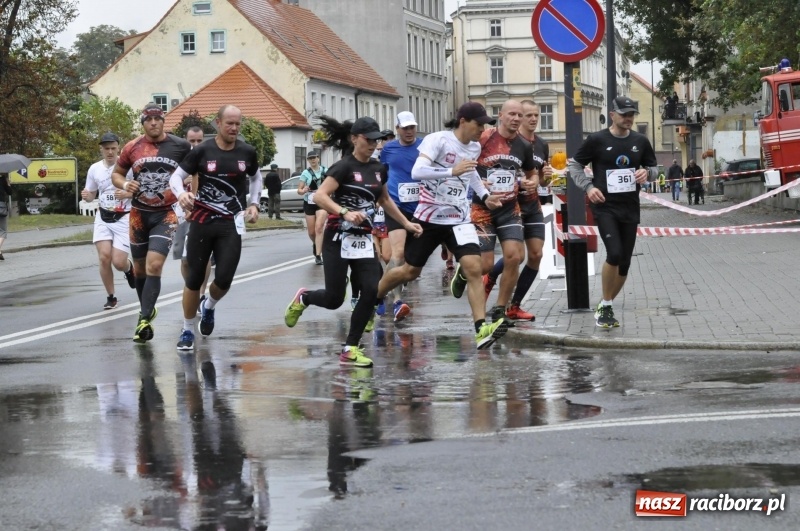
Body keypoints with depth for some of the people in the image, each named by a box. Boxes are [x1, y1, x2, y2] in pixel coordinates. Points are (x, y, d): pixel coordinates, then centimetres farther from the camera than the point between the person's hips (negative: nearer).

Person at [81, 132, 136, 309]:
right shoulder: (94, 169, 3)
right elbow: (91, 194, 15)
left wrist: (128, 194, -24)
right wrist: (87, 196, -8)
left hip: (124, 218, -3)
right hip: (103, 218, 3)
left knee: (118, 262, -10)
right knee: (104, 257, -12)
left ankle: (129, 268, 30)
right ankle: (111, 297, 7)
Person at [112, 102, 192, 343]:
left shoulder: (180, 147, -5)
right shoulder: (132, 148, -1)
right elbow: (116, 173, 12)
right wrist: (125, 184, -9)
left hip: (166, 214, -3)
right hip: (139, 213, 3)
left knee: (154, 265, -18)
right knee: (140, 268, 13)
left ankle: (144, 319, -19)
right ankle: (148, 309, 35)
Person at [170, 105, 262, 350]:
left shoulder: (247, 152, 1)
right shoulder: (202, 151, -6)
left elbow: (256, 177, 21)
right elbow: (176, 177, -3)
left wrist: (254, 204, 9)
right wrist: (181, 194, -24)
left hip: (231, 224, 1)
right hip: (202, 220, -1)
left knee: (224, 279, -8)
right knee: (194, 279, 2)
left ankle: (209, 307, 27)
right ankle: (187, 331, 18)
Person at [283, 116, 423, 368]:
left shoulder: (379, 169, 9)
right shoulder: (344, 167, -11)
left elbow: (385, 200, 26)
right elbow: (320, 196, -20)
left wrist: (406, 223, 23)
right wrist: (345, 212, -31)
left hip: (364, 241, 6)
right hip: (338, 240, -6)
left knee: (371, 292, -10)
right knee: (334, 299, -4)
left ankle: (350, 350, -1)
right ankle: (303, 298, 32)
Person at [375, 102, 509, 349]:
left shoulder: (475, 148, 6)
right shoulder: (438, 140, -16)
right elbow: (417, 172, -30)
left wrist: (484, 195, 14)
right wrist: (452, 172, -37)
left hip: (459, 219, 4)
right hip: (429, 217, -4)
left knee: (473, 268, -17)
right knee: (410, 271, 9)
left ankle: (481, 328, -22)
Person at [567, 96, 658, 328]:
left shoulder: (640, 141, 6)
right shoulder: (597, 140, -5)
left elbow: (653, 167, 17)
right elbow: (575, 165, 4)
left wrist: (647, 173, -7)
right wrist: (588, 187, -12)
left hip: (630, 209, 4)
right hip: (605, 207, -4)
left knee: (624, 264, 5)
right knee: (614, 253, -22)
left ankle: (605, 308, 24)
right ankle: (606, 306, -4)